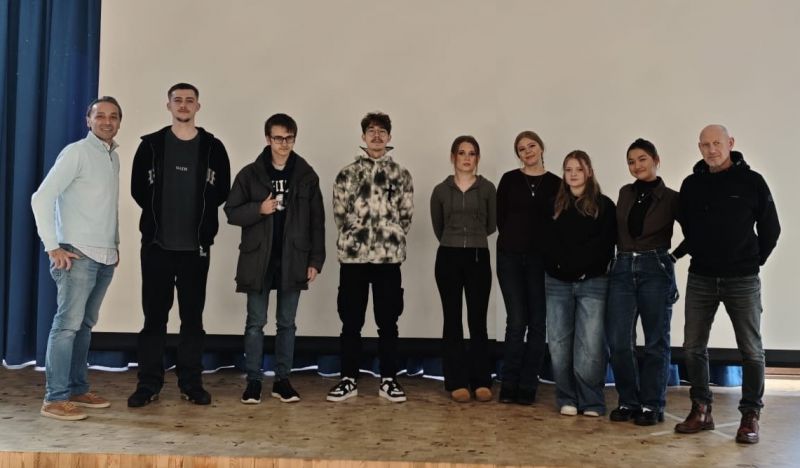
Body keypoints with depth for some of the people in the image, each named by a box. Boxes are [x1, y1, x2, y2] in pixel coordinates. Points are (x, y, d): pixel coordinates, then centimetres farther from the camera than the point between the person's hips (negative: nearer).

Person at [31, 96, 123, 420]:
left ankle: (78, 389, 18)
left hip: (106, 257, 7)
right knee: (68, 323, -8)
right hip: (78, 255, -7)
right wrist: (53, 247, -14)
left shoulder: (114, 157, 14)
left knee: (85, 324, 11)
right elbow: (41, 198, -11)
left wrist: (115, 244, 14)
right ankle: (54, 399, -3)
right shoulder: (76, 152, -6)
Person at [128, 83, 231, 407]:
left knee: (193, 317, 6)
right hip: (157, 244, 0)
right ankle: (149, 383, 12)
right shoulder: (151, 145, 4)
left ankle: (191, 382, 14)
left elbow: (222, 192, 4)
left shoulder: (213, 147, 4)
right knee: (154, 316, 3)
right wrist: (160, 217, 3)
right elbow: (138, 189, 5)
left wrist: (201, 223, 0)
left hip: (196, 246, 0)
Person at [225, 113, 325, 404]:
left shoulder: (307, 176, 3)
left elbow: (317, 222, 4)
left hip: (293, 261, 1)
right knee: (255, 323, 6)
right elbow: (231, 212, 2)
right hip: (258, 260, -1)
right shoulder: (249, 174, 0)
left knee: (287, 323, 9)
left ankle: (282, 380, 20)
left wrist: (315, 260, -1)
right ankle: (254, 381, 16)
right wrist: (259, 209, -16)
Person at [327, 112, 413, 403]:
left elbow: (406, 216, 7)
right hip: (353, 255, 0)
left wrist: (390, 240, 1)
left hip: (389, 256, 0)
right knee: (351, 321, 6)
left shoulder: (401, 176, 7)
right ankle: (349, 380, 16)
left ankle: (388, 380, 16)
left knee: (388, 321, 6)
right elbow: (339, 214, 6)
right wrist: (354, 239, 2)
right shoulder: (347, 173, 6)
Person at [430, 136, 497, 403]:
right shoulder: (441, 190, 4)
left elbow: (491, 225, 10)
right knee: (453, 321, 3)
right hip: (448, 258, 1)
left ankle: (481, 381, 11)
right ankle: (457, 382, 9)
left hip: (478, 258, 0)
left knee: (478, 321, 2)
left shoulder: (487, 188, 3)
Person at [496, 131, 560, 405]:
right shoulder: (509, 180, 6)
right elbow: (499, 217, 6)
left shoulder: (555, 183, 5)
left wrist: (547, 247, -3)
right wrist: (514, 239, 3)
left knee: (537, 323, 2)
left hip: (541, 259, 1)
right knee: (516, 321, -2)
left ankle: (528, 386, 11)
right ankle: (509, 384, 8)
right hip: (510, 257, -1)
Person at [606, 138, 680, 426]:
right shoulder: (625, 194, 11)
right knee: (618, 341, -1)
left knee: (656, 341, 4)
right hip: (622, 269, 3)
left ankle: (651, 405, 13)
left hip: (656, 270, -3)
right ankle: (628, 401, 13)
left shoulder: (671, 198, 0)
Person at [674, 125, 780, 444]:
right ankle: (701, 411, 17)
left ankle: (750, 416, 13)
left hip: (742, 280, -3)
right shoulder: (691, 184, 4)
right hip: (700, 278, 3)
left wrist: (754, 261, 4)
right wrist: (700, 255, 12)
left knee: (751, 350, 2)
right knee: (693, 347, 4)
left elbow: (770, 228, 3)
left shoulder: (751, 181, -3)